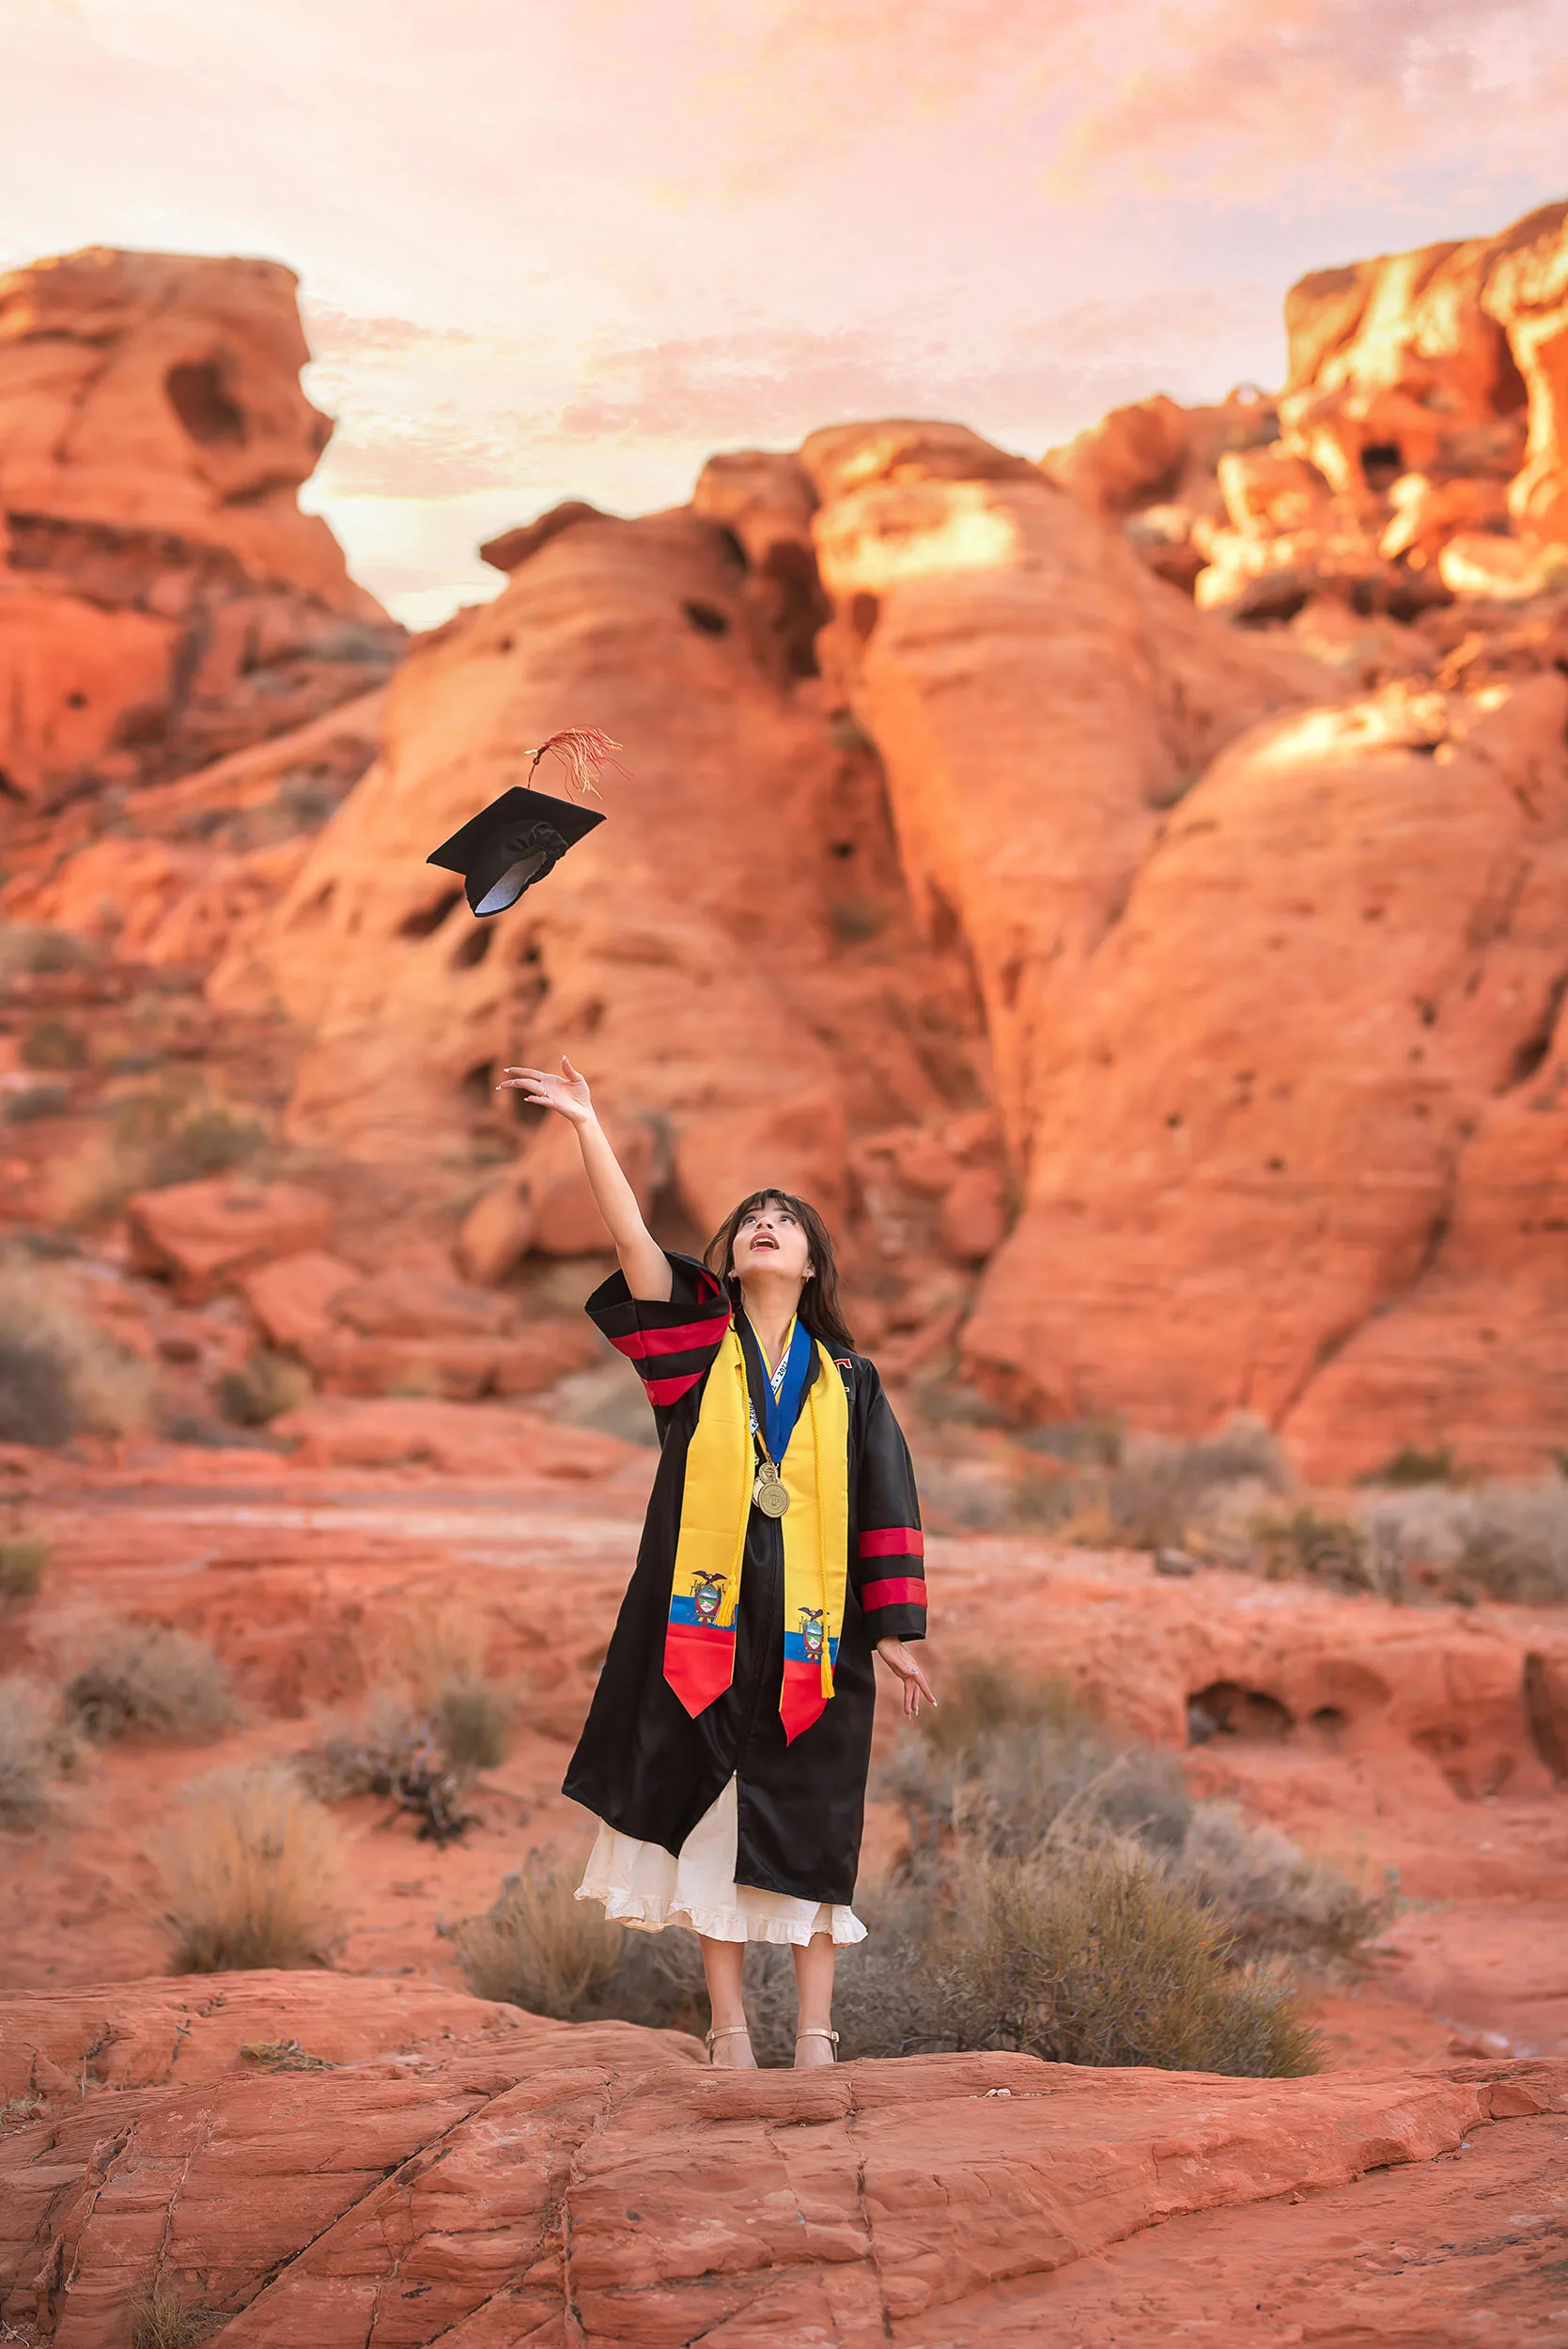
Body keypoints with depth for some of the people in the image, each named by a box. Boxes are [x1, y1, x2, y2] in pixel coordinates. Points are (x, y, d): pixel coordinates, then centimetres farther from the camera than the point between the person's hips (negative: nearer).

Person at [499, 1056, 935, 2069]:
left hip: (811, 1633, 0)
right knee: (710, 1822, 2)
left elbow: (886, 1506, 6)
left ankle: (815, 2032, 10)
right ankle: (731, 2030, 12)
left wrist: (895, 1631, 1)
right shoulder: (700, 1347, 6)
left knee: (809, 1830, 3)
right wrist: (589, 1127, -15)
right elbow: (633, 1240, -7)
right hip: (709, 1617, 0)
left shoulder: (848, 1380, 8)